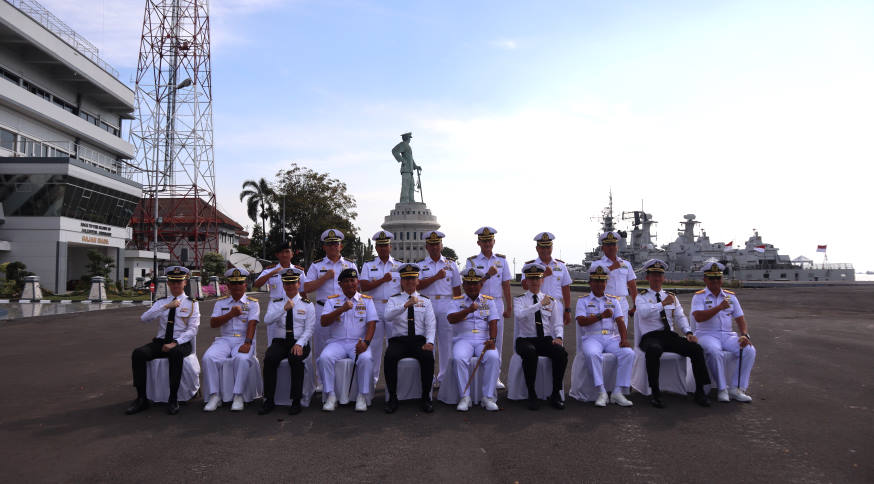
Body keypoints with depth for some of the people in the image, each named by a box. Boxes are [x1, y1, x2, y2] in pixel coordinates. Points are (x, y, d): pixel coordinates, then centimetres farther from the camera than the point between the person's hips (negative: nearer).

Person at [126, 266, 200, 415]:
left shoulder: (192, 304, 5)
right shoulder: (161, 302, 14)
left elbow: (192, 330, -5)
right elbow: (144, 318, -3)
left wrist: (174, 344, -19)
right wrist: (166, 306, -14)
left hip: (181, 344, -4)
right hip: (160, 342, 4)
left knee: (175, 353, -38)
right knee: (138, 353, -24)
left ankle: (173, 400, -30)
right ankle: (141, 399, -18)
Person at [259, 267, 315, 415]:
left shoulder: (307, 305, 7)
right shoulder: (275, 303, 12)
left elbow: (309, 329, 0)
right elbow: (267, 320, -8)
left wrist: (299, 344, -17)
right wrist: (284, 308, -20)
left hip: (299, 343, -2)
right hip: (280, 342, 2)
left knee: (296, 359, -33)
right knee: (269, 359, -29)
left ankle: (296, 401, -24)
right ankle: (269, 400, -19)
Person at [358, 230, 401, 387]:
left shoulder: (400, 266, 12)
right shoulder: (368, 266, 10)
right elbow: (364, 287, -4)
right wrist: (383, 280, -10)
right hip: (374, 308, 0)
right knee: (374, 343, 1)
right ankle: (372, 379, 11)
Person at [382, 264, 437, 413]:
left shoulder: (425, 301, 16)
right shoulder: (393, 300, 12)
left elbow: (431, 324, 5)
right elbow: (388, 316, -10)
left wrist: (429, 342, -14)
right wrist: (406, 305, -25)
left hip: (419, 340, 0)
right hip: (398, 340, 0)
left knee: (428, 357, -31)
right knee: (390, 357, -31)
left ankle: (426, 398, -18)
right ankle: (392, 398, -17)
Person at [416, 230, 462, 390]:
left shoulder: (451, 264, 12)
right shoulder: (420, 265, 8)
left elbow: (457, 288, 12)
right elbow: (418, 285, -7)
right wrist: (437, 277, -13)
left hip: (446, 305, 1)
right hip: (426, 304, -1)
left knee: (446, 341, 1)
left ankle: (443, 378, 11)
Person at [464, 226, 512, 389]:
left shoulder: (501, 260, 9)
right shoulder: (471, 261, 2)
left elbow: (506, 285, 10)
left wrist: (509, 307, 7)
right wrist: (488, 275, -18)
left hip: (497, 304, 2)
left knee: (497, 339, 4)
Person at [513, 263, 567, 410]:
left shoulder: (551, 301, 14)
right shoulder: (519, 300, 5)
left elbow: (558, 324, 9)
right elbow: (519, 314, -18)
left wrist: (559, 337, -12)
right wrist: (540, 304, -21)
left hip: (546, 340, 3)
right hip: (525, 340, -2)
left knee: (561, 353, -29)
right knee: (530, 352, -37)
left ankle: (556, 394, -16)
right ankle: (531, 394, -22)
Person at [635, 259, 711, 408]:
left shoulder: (671, 297, 22)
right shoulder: (641, 297, 7)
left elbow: (680, 317, 14)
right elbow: (643, 312, -14)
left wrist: (688, 333, -4)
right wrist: (663, 303, -20)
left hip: (670, 336, 5)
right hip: (650, 336, -5)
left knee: (696, 348, -21)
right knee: (653, 350, -39)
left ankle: (700, 391, -10)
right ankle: (655, 393, -28)